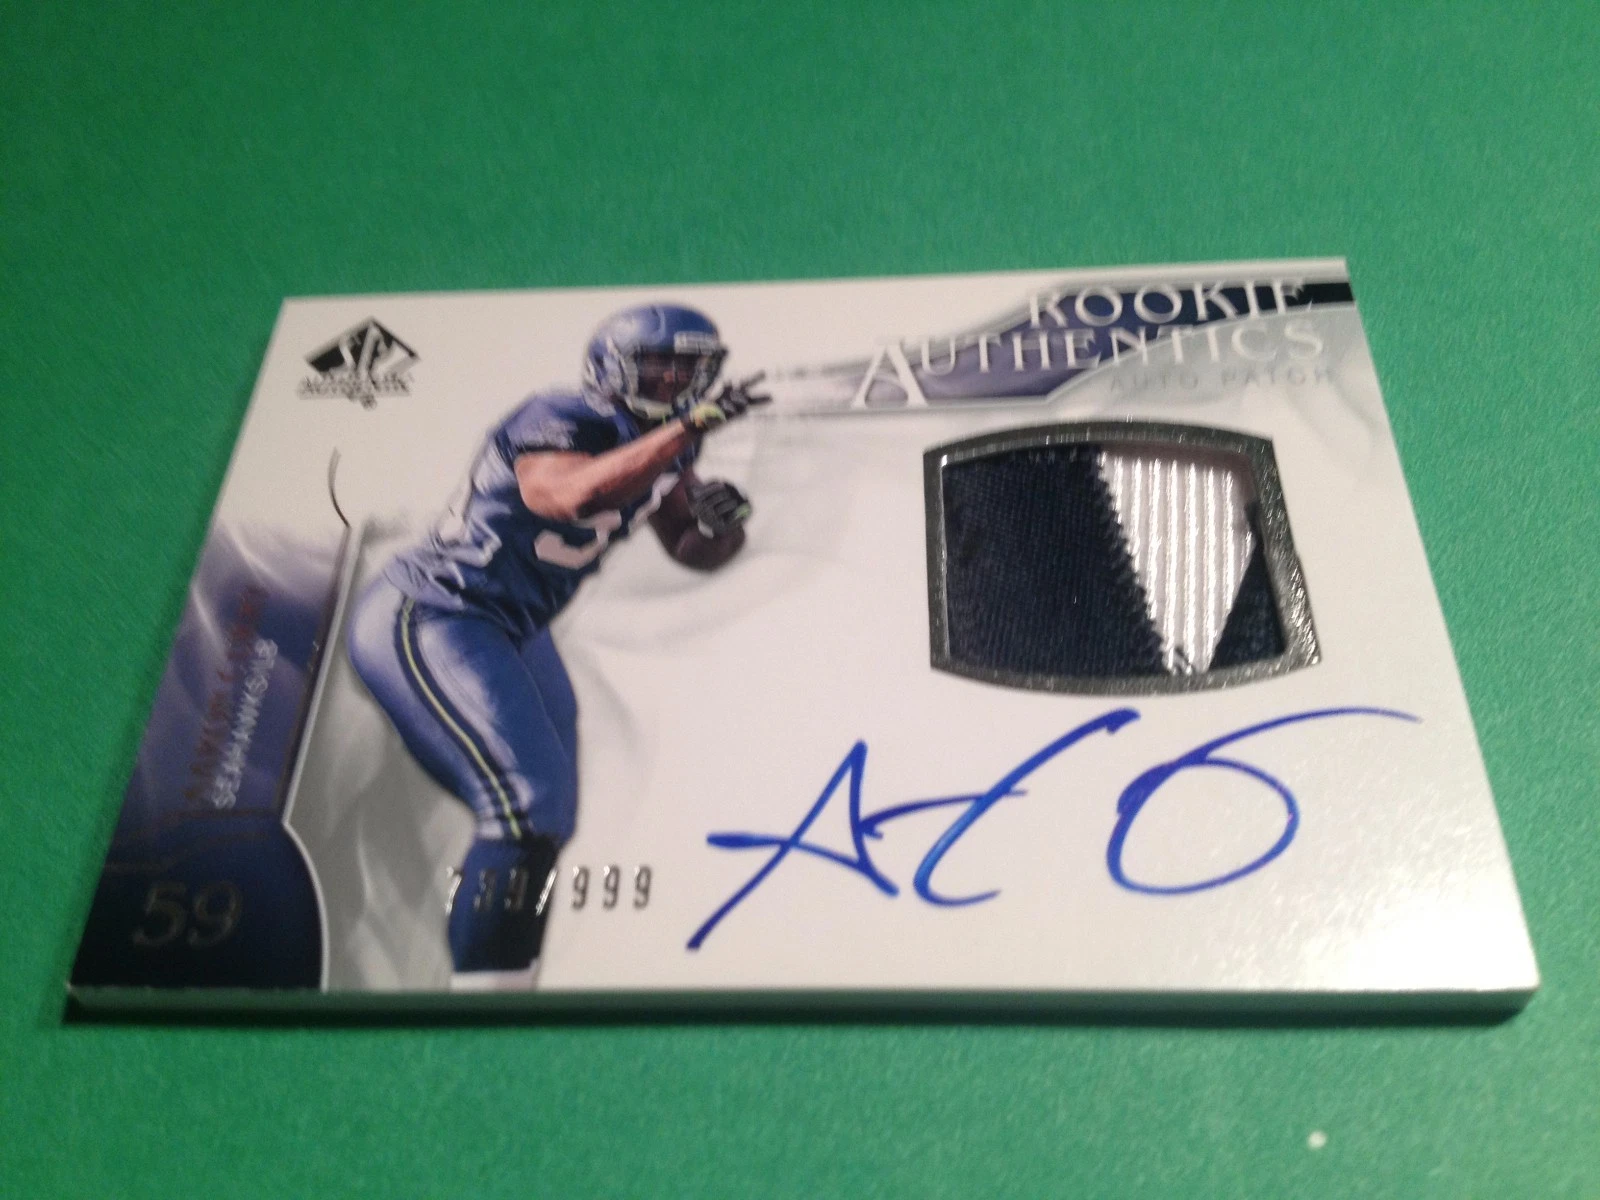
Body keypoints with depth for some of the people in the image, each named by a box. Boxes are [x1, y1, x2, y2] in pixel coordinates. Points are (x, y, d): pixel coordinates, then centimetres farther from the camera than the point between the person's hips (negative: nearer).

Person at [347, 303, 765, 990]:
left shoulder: (657, 446, 4)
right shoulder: (558, 422, -22)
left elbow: (690, 551, 9)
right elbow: (574, 495, -44)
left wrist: (718, 524, -14)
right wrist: (690, 428, -46)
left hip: (513, 634, 10)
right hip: (424, 621, -10)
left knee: (549, 821, 18)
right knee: (527, 809, -21)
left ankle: (498, 967, 36)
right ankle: (484, 980, -11)